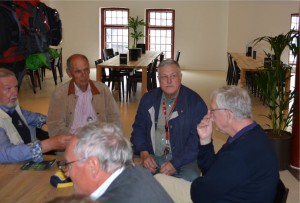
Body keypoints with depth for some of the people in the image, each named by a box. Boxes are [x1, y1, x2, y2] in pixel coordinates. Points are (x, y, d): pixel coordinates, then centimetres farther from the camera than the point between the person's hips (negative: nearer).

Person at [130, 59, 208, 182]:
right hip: (152, 157, 2)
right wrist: (143, 153, -5)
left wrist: (175, 164, -16)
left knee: (190, 179, -32)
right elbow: (138, 128, 13)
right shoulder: (148, 99, 9)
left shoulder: (195, 102, -5)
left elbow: (198, 139, -8)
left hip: (184, 159, -2)